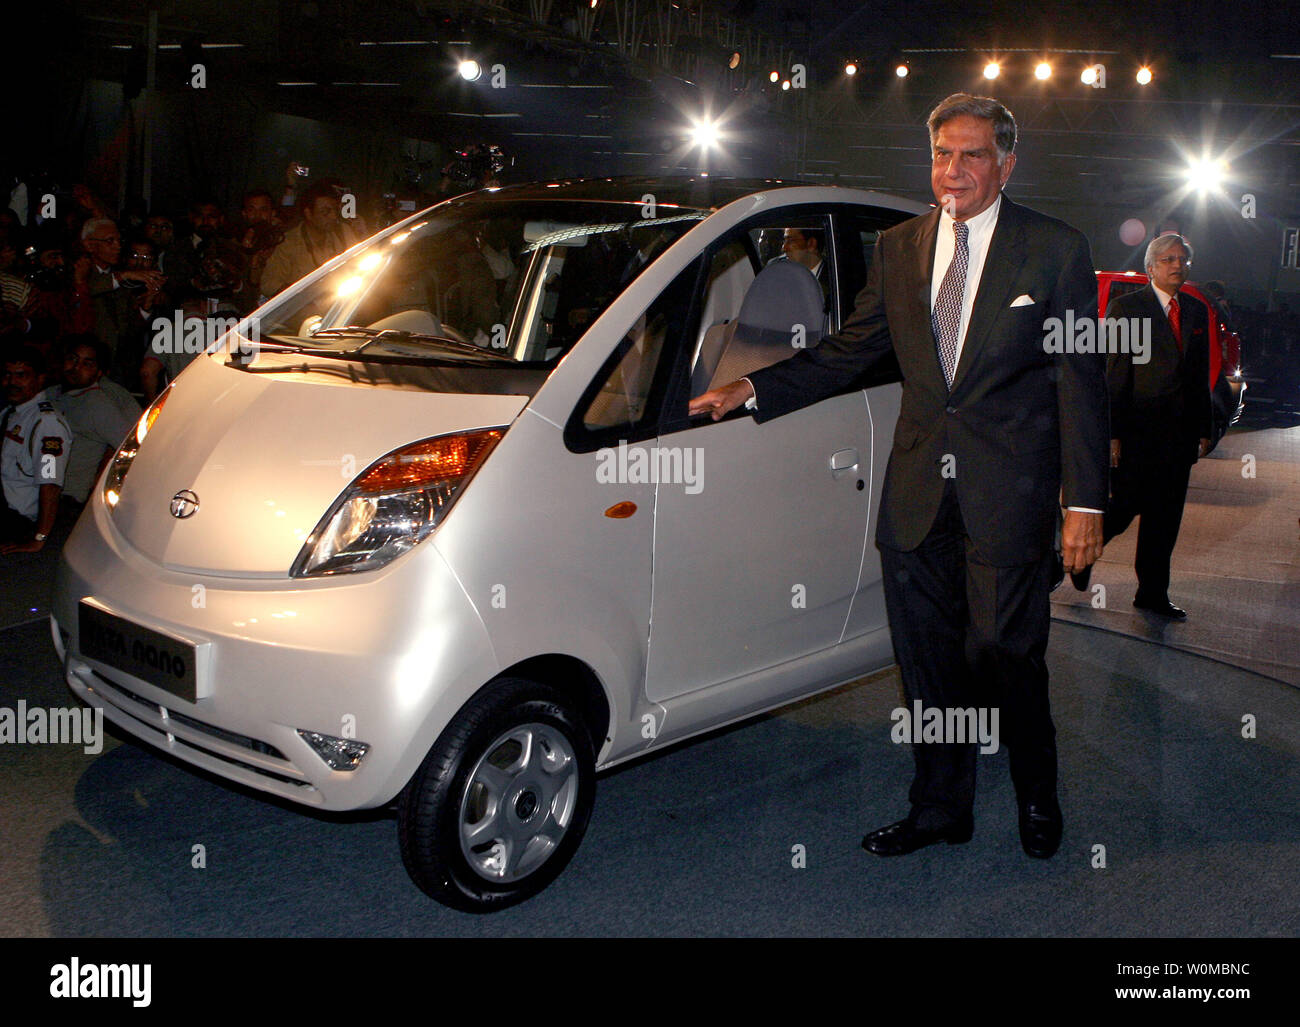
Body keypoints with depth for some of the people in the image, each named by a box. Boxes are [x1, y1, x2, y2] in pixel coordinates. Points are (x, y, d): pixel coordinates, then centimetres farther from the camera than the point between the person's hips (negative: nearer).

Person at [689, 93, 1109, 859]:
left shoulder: (1056, 251, -2)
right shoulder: (898, 249, 9)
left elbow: (1082, 383, -3)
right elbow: (848, 353, 12)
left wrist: (1086, 500, -8)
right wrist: (752, 390, 0)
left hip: (1007, 495, -4)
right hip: (917, 494, 4)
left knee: (1004, 655, 1)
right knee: (928, 662, 11)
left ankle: (1037, 796, 29)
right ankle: (941, 807, 29)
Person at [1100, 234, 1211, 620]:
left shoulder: (1196, 311, 14)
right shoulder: (1126, 307, -3)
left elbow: (1200, 377, 15)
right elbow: (1115, 375, -8)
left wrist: (1204, 429, 11)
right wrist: (1113, 434, -12)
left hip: (1179, 433, 5)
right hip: (1137, 430, -5)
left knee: (1165, 516, 8)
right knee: (1125, 507, -3)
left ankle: (1153, 593, 17)